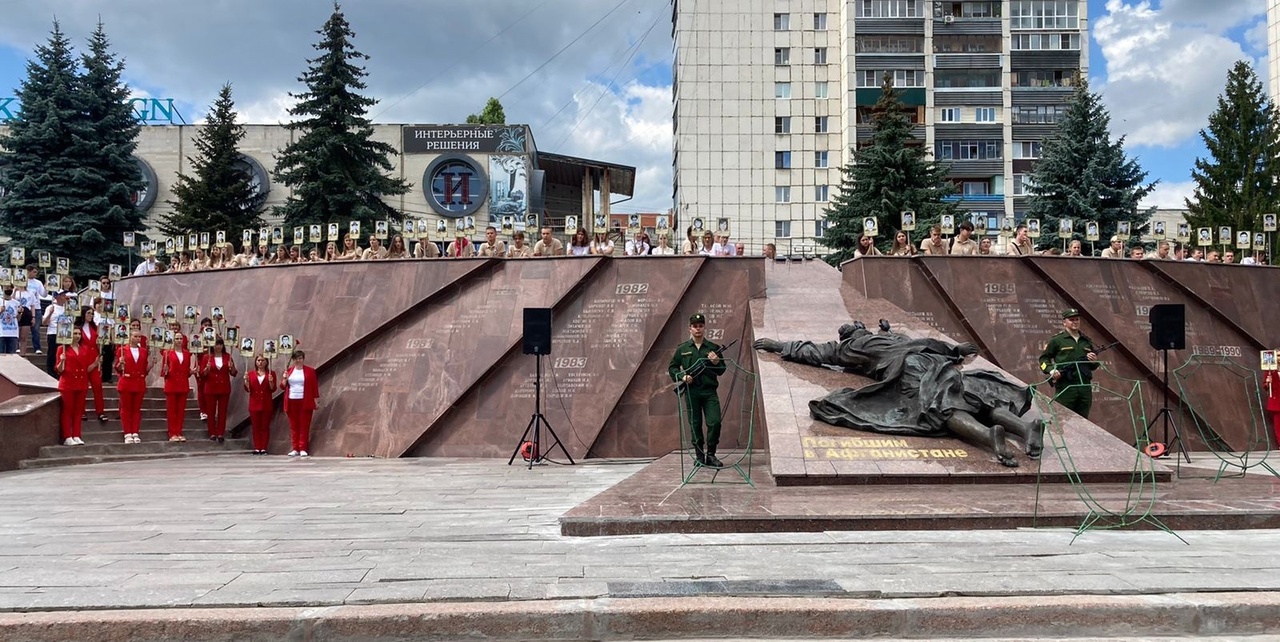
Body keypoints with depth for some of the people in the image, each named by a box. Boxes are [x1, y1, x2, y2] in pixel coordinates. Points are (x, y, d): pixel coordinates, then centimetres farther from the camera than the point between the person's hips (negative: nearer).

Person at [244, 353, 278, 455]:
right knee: (256, 427, 2)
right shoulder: (251, 374, 9)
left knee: (265, 427, 0)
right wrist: (246, 381, -10)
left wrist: (271, 381, -18)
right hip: (254, 404, 2)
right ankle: (257, 448, 5)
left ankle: (263, 448, 2)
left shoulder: (271, 373, 4)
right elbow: (248, 389, 6)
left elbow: (273, 389, -1)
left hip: (266, 405, -2)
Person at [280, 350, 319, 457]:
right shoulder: (289, 370, 11)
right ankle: (295, 449, 8)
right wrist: (284, 379, -7)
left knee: (304, 426, -3)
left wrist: (316, 400, -4)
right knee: (293, 426, 4)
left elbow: (314, 386, 1)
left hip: (305, 402, -3)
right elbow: (282, 386, 12)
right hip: (291, 402, 3)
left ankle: (303, 449, -2)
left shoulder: (310, 371, 2)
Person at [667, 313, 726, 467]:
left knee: (715, 422, -10)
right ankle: (699, 455, 14)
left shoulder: (713, 348, 10)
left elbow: (721, 371, 13)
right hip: (691, 392, 0)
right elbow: (672, 368, 13)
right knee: (695, 424, 4)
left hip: (709, 391, 0)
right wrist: (682, 376, -5)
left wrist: (716, 363, -8)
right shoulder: (682, 349, 8)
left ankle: (711, 454, 4)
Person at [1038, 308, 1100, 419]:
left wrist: (1094, 361, 4)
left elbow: (1093, 367, 27)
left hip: (1085, 387, 5)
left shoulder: (1087, 341, 20)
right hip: (1065, 387, -5)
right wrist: (1051, 370, -13)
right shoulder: (1057, 340, 4)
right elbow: (1044, 358, 5)